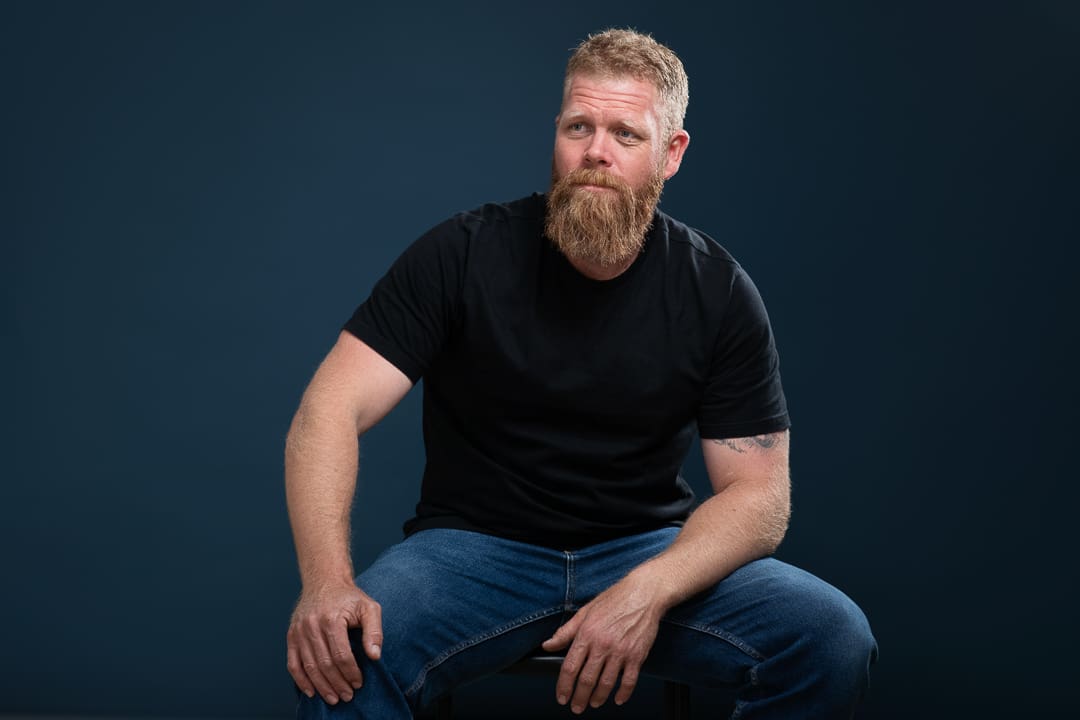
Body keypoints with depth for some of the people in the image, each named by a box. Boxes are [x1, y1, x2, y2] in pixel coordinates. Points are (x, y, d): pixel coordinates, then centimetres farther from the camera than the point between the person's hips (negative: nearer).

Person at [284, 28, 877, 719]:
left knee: (836, 637, -21)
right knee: (340, 655, -33)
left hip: (650, 551, 3)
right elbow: (331, 412, -14)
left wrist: (648, 591, -25)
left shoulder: (718, 293, -4)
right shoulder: (463, 254, -8)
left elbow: (757, 493, -5)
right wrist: (327, 580, -32)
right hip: (477, 547, -2)